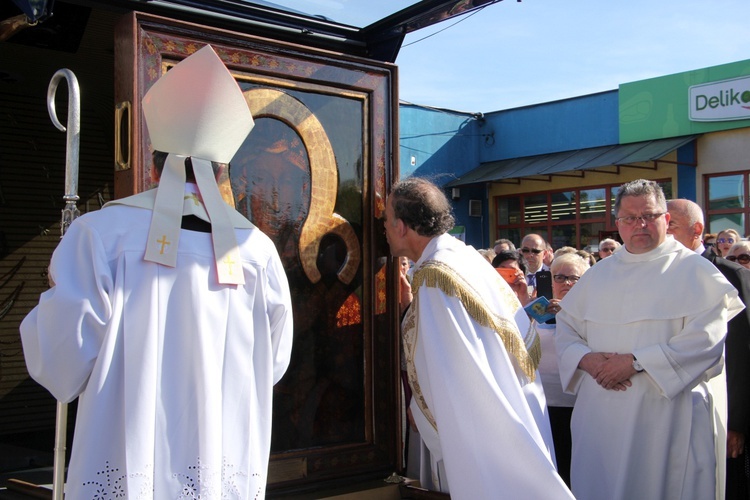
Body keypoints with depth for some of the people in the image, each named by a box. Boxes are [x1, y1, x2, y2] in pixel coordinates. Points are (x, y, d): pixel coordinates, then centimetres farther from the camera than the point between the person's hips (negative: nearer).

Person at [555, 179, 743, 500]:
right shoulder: (599, 274, 14)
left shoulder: (694, 271, 0)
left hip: (668, 418, -4)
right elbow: (566, 327, 14)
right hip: (600, 416, 4)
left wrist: (636, 362, -16)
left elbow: (705, 339, -12)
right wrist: (586, 359, -7)